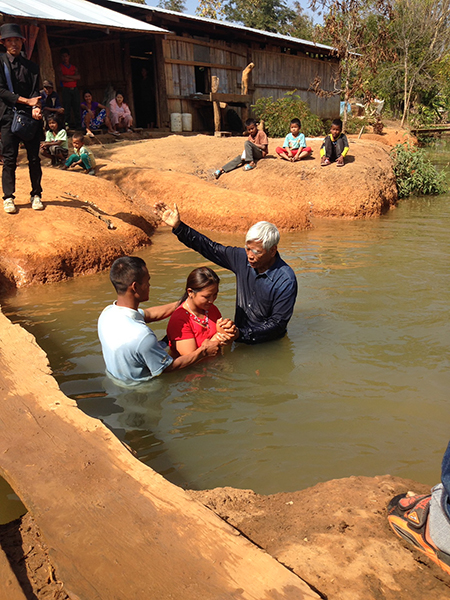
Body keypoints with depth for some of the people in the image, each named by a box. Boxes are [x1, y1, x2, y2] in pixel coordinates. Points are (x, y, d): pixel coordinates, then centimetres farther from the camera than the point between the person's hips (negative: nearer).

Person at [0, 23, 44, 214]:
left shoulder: (31, 66, 14)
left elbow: (35, 91, 4)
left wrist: (36, 107, -17)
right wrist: (26, 101, -13)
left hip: (30, 117, 2)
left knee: (34, 158, 3)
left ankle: (36, 195, 12)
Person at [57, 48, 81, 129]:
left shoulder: (74, 67, 18)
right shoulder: (59, 67, 8)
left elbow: (78, 77, 3)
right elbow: (62, 78, -5)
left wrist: (67, 76, -6)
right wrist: (73, 79, 0)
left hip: (75, 89, 3)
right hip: (66, 90, -3)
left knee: (77, 107, -1)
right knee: (67, 109, -8)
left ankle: (78, 124, 0)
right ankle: (68, 125, -8)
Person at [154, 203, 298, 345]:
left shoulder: (286, 280, -19)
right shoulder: (242, 258, -4)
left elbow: (277, 324, -17)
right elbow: (210, 248, 6)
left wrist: (240, 333, -26)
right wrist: (178, 226, 1)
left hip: (267, 345, -5)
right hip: (240, 337, 5)